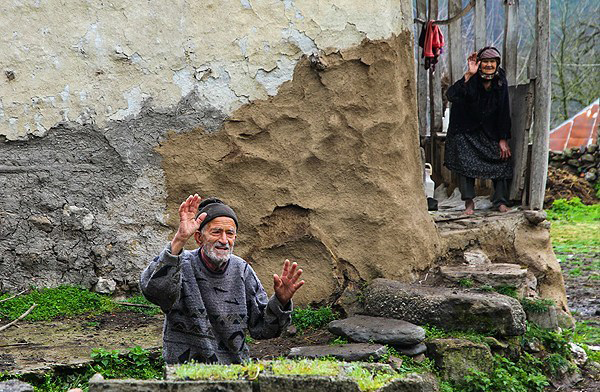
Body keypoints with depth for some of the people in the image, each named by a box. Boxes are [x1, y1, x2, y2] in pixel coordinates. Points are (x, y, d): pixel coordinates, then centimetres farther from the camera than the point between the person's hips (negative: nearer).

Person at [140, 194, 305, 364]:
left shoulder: (242, 271, 5)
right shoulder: (183, 265, -8)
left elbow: (261, 328, 7)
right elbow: (154, 289, -32)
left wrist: (280, 301, -12)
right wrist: (179, 240, -39)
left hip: (235, 370, 5)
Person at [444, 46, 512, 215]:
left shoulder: (500, 82, -12)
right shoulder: (471, 80, -23)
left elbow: (504, 112, -6)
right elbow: (451, 95, -41)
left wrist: (503, 139, -8)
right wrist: (468, 75, -48)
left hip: (490, 130, 3)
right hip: (466, 129, -3)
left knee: (502, 158, -5)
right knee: (465, 161, -13)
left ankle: (500, 201, 2)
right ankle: (469, 202, -4)